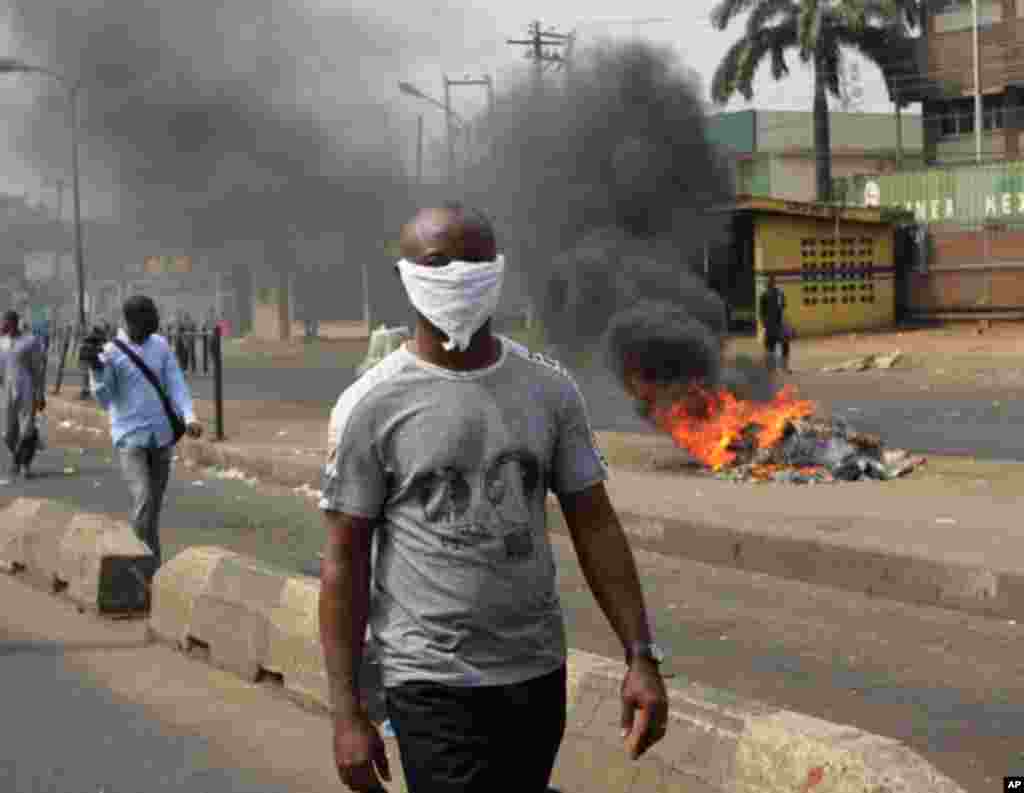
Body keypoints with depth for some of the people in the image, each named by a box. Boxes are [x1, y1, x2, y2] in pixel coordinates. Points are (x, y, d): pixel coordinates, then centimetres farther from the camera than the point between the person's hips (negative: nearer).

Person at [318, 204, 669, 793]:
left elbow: (595, 525, 5)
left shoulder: (550, 389, 2)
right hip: (435, 685, -4)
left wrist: (642, 656, -2)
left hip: (541, 676, 4)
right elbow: (344, 561, -5)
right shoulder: (371, 406, -8)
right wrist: (348, 712, -9)